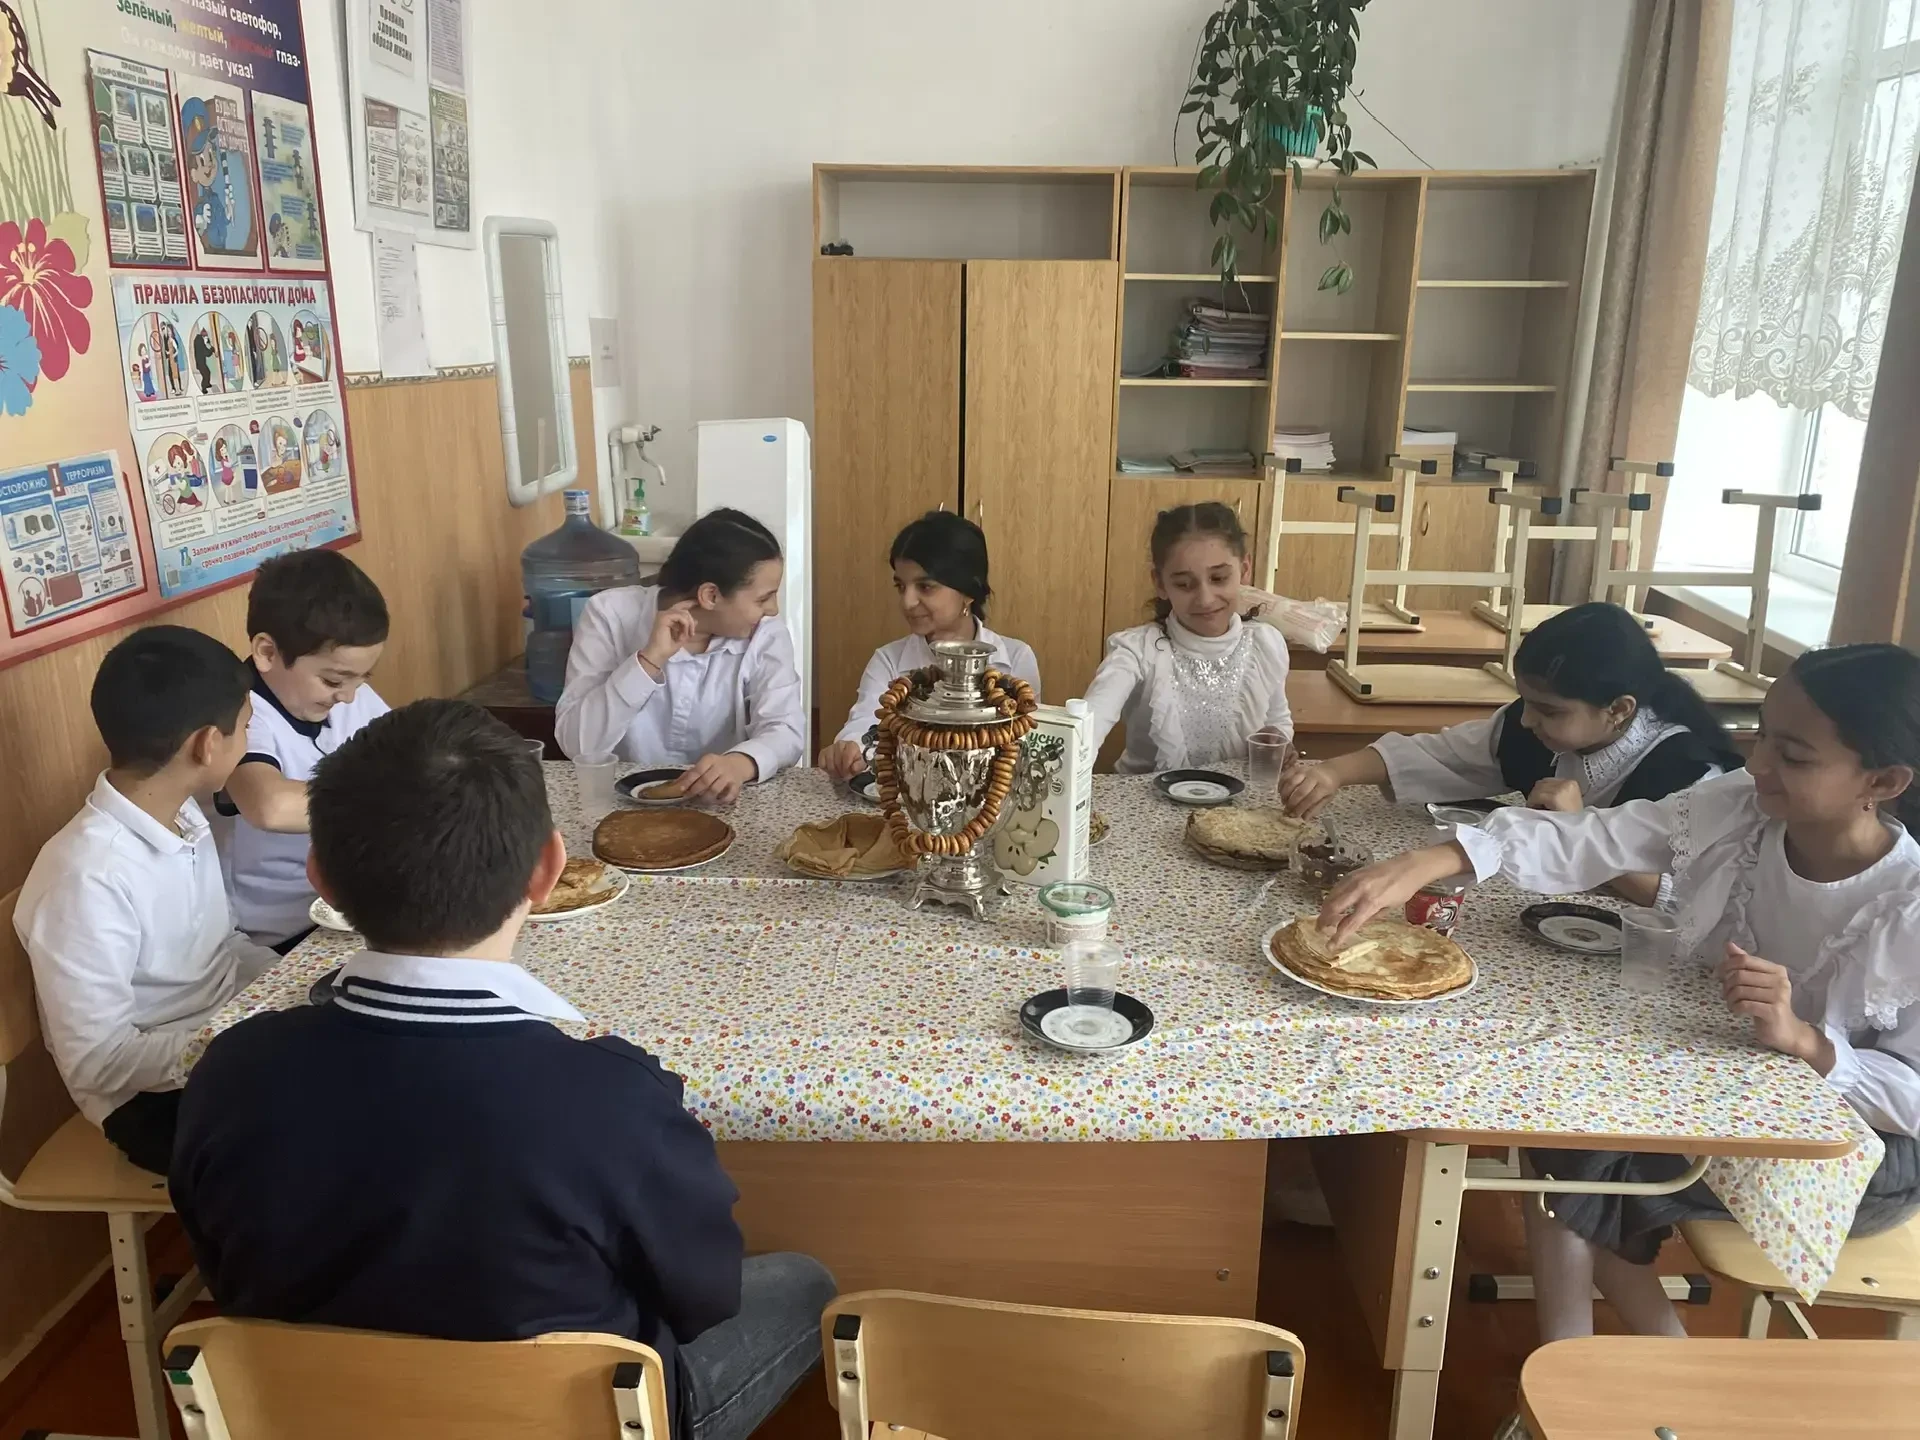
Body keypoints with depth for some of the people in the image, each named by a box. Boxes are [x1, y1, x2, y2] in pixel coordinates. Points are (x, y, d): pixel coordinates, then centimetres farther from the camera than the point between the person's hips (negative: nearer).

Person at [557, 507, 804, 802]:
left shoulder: (765, 630, -4)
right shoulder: (610, 614, -10)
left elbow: (786, 729, -14)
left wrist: (739, 764, -33)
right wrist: (649, 660, -25)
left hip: (716, 803, 2)